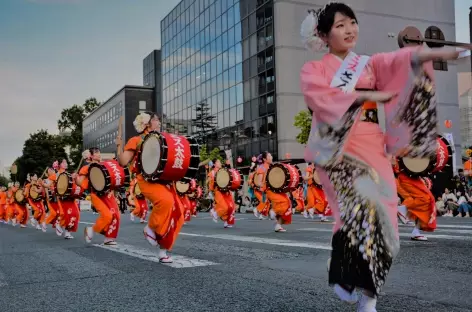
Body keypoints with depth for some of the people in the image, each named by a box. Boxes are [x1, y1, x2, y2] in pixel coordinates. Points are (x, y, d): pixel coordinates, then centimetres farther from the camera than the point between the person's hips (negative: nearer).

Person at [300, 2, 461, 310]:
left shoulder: (370, 64, 16)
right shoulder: (313, 70, 8)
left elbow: (401, 61, -6)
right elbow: (322, 99, -13)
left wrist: (432, 53, -25)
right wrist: (368, 95, -12)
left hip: (370, 147, 4)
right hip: (337, 149, -3)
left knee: (380, 211, -8)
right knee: (363, 203, -25)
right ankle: (345, 275, -4)